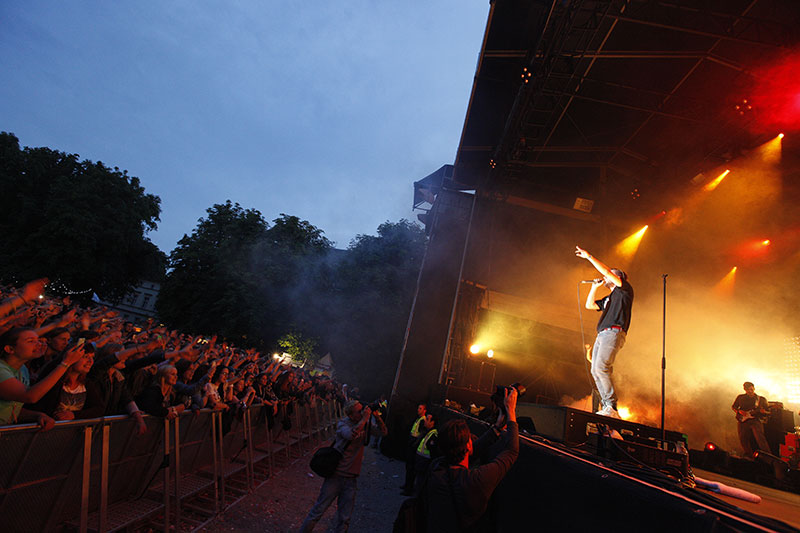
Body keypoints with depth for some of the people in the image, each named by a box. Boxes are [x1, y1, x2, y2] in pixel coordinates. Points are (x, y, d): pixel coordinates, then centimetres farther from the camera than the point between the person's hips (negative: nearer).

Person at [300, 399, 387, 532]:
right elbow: (351, 435, -35)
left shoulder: (365, 424, 1)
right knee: (319, 510, 6)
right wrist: (365, 418, -30)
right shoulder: (343, 423, -14)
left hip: (351, 477, 4)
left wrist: (377, 417, -13)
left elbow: (383, 433, 2)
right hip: (336, 475, -4)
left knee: (344, 519, 12)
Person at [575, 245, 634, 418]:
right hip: (601, 335, 9)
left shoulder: (625, 290, 8)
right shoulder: (608, 299, 30)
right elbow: (589, 305, 28)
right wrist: (595, 287, 25)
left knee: (601, 367, -22)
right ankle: (606, 408, 0)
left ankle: (612, 407, -18)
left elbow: (607, 271, -3)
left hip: (614, 332, -9)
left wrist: (589, 257, -1)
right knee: (595, 371, -1)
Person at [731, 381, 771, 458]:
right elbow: (733, 407, 16)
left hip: (756, 420, -2)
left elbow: (768, 411, 9)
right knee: (743, 439, 4)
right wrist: (739, 411, -3)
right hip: (743, 421, 2)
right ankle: (749, 455, 20)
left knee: (760, 437, -22)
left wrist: (763, 412, -13)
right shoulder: (740, 397, 10)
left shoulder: (761, 399, 7)